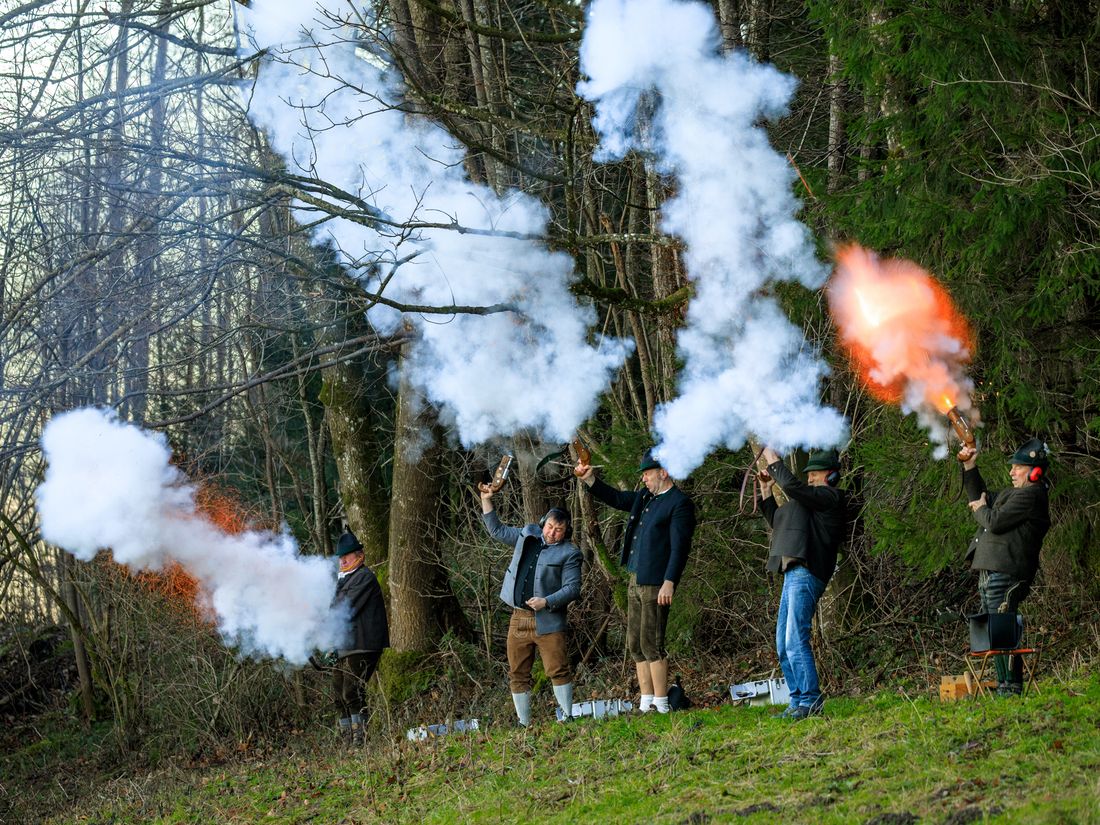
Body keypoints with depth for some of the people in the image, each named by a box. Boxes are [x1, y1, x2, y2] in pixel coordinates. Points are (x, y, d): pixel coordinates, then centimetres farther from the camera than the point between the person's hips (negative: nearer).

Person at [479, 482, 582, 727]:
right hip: (519, 619, 5)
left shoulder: (569, 553, -3)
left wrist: (547, 602, -21)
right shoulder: (528, 536, 14)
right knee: (518, 674, 6)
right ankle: (523, 723, 12)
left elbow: (572, 588, -9)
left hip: (548, 621, -5)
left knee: (558, 670, -10)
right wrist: (486, 500, 19)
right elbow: (497, 530, 25)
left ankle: (567, 716, -1)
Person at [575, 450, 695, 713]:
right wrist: (588, 478, 15)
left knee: (651, 644, -10)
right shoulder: (644, 498, 16)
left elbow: (680, 547, -15)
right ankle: (646, 704, 13)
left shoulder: (679, 503, -9)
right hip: (635, 582, 9)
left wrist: (669, 582, -22)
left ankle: (661, 706, -6)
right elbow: (615, 498, 28)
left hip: (656, 585, -9)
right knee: (636, 645, 9)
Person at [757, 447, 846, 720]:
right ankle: (797, 700, 12)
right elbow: (778, 521, 32)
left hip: (806, 574, -11)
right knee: (783, 644, 10)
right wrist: (766, 490, 23)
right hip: (793, 574, 11)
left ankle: (811, 701, -15)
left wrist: (773, 460, -3)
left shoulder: (831, 498, -5)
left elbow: (792, 485, -16)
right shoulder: (812, 501, 25)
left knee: (796, 641, -16)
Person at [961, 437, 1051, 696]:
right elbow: (979, 496, 34)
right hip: (991, 573, 11)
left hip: (1004, 575, -11)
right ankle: (1005, 686, 17)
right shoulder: (1012, 493, 22)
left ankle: (1011, 688, -13)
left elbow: (995, 522, -17)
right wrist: (969, 466, 24)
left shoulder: (1030, 495, -11)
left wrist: (981, 509, 4)